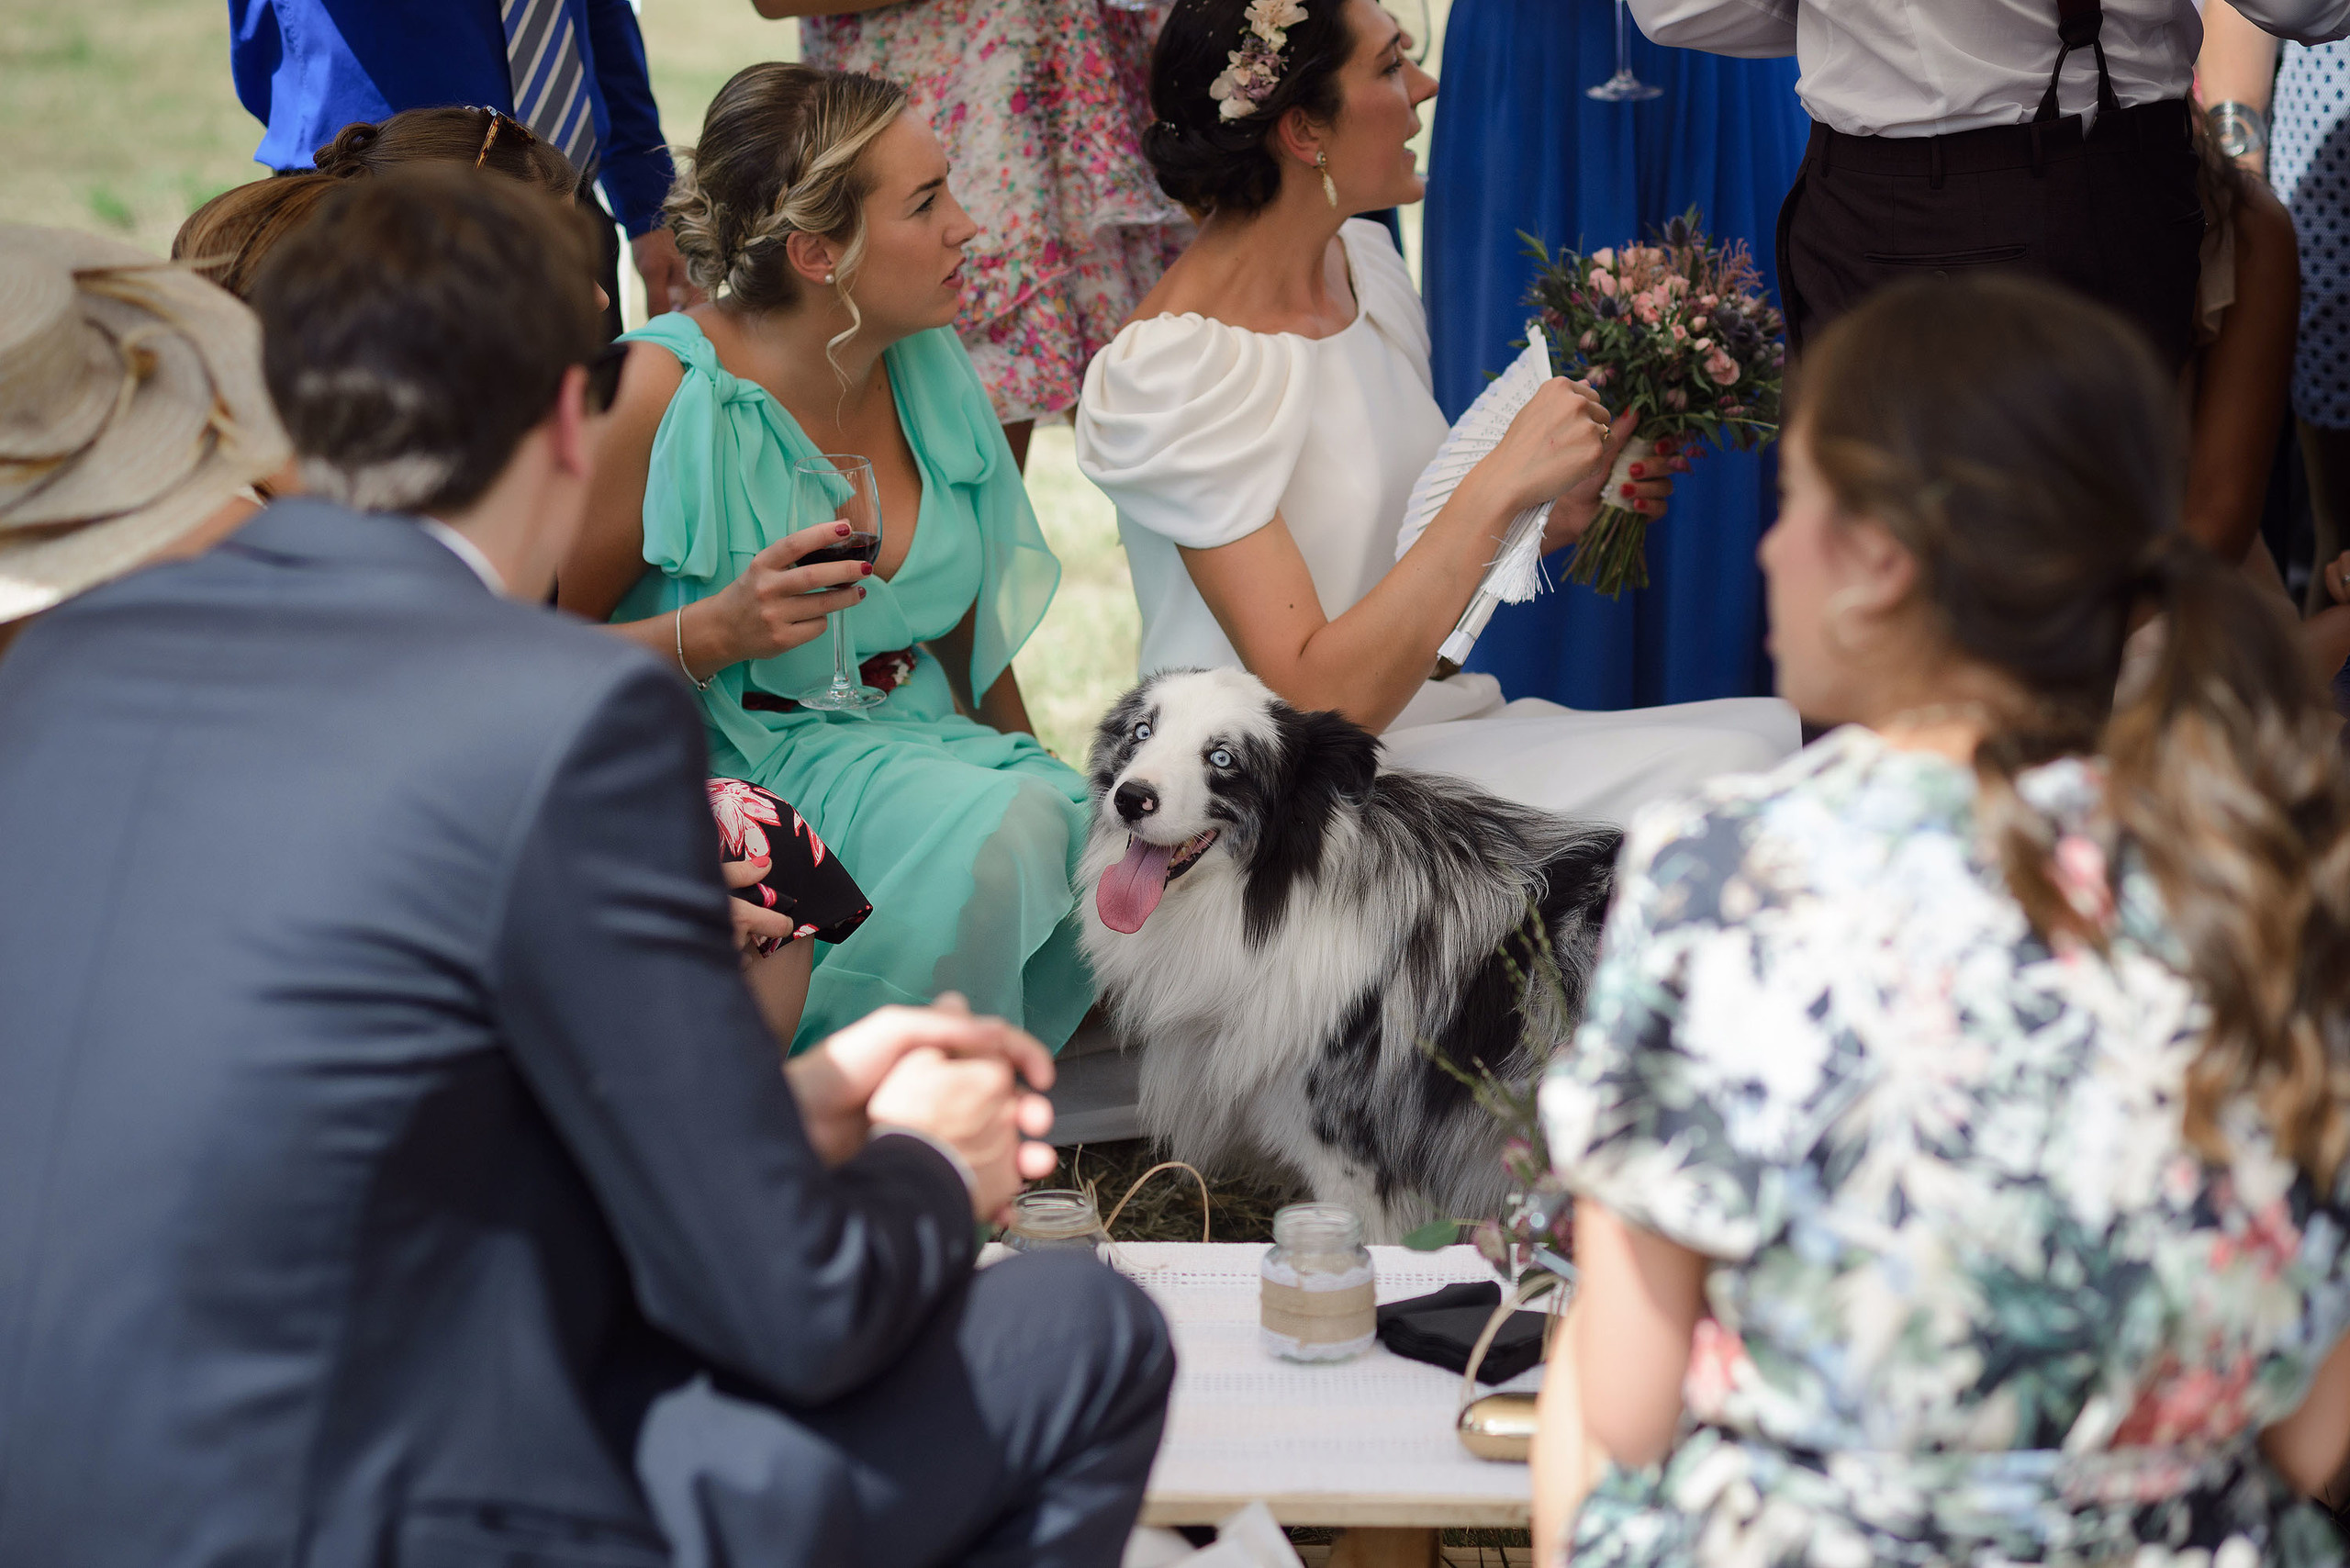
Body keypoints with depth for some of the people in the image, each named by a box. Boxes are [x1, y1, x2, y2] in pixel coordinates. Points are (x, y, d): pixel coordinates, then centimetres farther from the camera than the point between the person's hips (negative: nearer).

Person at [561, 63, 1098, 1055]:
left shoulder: (929, 365, 5)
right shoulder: (666, 394, -15)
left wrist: (1035, 772, 10)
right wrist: (718, 632, -25)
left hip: (918, 742, 7)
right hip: (737, 769, -7)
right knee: (991, 831, -32)